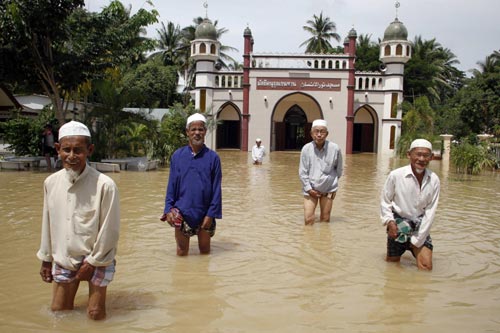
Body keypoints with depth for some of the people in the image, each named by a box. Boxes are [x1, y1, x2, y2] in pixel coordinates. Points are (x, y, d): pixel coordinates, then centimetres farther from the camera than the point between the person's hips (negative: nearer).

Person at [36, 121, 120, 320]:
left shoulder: (104, 185, -21)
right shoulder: (51, 182, -6)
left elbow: (110, 229, -15)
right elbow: (48, 222, 5)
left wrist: (93, 262, -10)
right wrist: (46, 259, 11)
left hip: (96, 260, -4)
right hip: (63, 260, 4)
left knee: (95, 315, 4)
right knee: (58, 311, 15)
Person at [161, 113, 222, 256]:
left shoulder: (213, 157, -4)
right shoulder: (177, 156, -1)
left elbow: (216, 189, -4)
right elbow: (171, 185, 2)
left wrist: (211, 214, -8)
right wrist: (169, 208, -7)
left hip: (204, 213, 0)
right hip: (182, 212, 1)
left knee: (204, 250, 15)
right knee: (182, 251, 9)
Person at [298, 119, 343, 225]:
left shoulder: (335, 148, -13)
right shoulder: (306, 149, -12)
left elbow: (339, 169, 4)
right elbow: (302, 172, -5)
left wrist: (334, 184, 8)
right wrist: (309, 188, -9)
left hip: (328, 189, 1)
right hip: (310, 189, 0)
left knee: (325, 219, 11)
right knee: (308, 219, -5)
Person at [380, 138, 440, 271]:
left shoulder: (434, 180, -8)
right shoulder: (395, 175, -15)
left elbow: (430, 211, -5)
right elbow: (385, 201, -2)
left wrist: (417, 240, -8)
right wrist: (389, 221, -15)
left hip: (420, 226, 2)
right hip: (398, 222, -2)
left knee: (426, 267, -2)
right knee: (392, 262, 1)